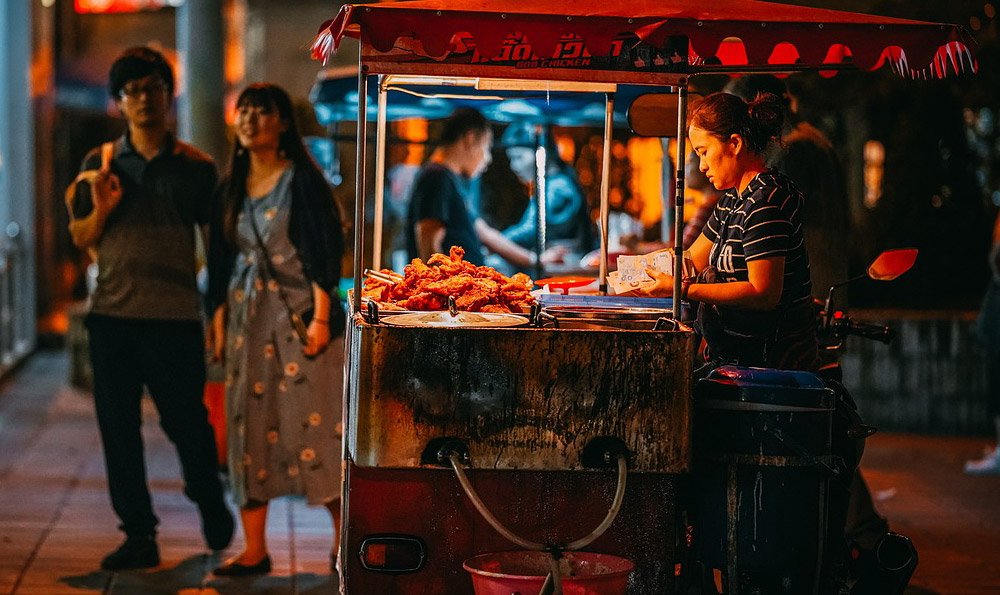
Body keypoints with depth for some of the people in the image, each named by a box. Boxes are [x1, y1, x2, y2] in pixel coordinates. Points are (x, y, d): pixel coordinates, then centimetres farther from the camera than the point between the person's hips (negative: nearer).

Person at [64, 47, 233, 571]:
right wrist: (102, 209, -10)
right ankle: (138, 535, 15)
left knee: (186, 421, 2)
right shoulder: (99, 164, 7)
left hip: (175, 316, -2)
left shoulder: (195, 167, 2)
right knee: (118, 426, 4)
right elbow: (81, 238, 10)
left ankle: (210, 503, 31)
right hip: (111, 315, 2)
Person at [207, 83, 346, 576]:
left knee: (312, 423, -4)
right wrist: (219, 322, 11)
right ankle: (254, 551, 8)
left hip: (297, 314, -5)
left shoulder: (301, 179, -5)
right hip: (247, 318, 6)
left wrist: (321, 317, -15)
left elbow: (323, 252, -9)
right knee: (249, 428, 3)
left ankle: (343, 535, 9)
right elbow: (221, 261, 15)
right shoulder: (232, 186, 11)